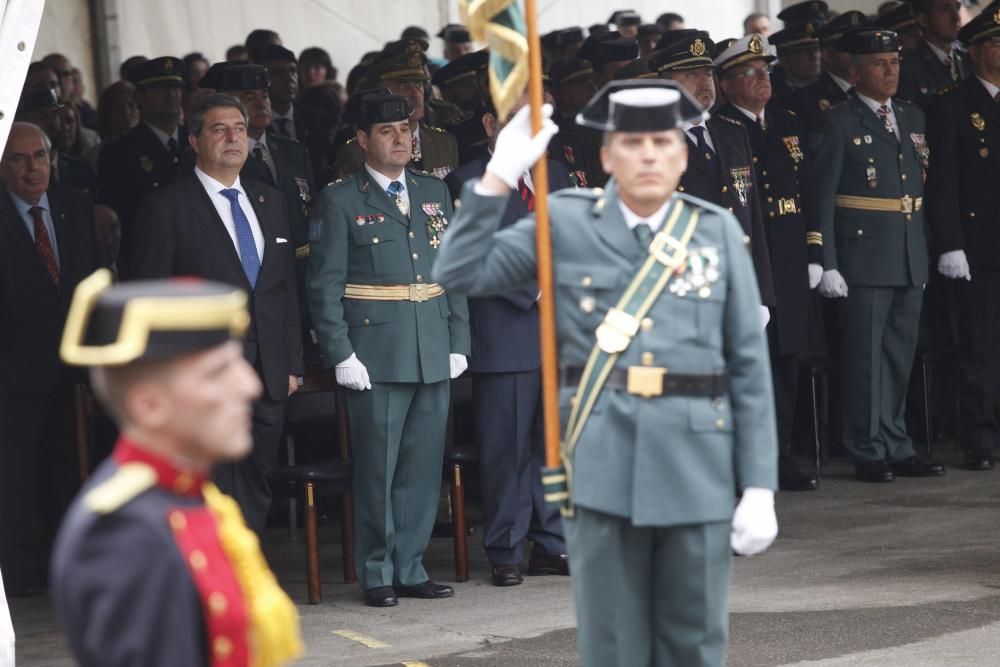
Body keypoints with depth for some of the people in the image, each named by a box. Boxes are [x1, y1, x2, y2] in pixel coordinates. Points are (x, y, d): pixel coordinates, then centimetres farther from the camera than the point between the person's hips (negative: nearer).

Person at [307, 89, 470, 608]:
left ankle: (410, 568, 17)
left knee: (423, 467, 8)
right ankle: (377, 574, 9)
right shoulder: (340, 201, -1)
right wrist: (340, 355, -11)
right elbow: (324, 285, -5)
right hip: (376, 359, -5)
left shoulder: (434, 194, 14)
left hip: (434, 356, 5)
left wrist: (458, 344, 8)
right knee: (378, 469, -1)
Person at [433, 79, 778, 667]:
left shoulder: (718, 233, 5)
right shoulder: (565, 224, 6)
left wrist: (760, 487, -1)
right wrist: (499, 179, -7)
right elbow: (461, 272, 3)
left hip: (697, 468, 0)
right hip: (602, 465, 0)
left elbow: (751, 367, 3)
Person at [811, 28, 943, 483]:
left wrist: (930, 251, 9)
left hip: (912, 258, 6)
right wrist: (827, 265, -13)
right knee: (866, 357, -2)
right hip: (865, 257, -6)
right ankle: (869, 454, 5)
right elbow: (822, 198, -7)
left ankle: (897, 449, 17)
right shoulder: (840, 123, -5)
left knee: (900, 358, 10)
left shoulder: (913, 118, 14)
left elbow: (924, 188, 16)